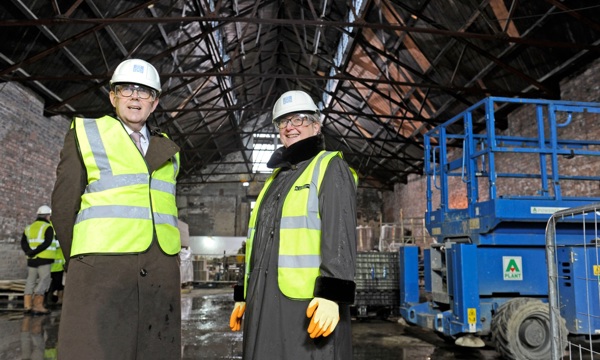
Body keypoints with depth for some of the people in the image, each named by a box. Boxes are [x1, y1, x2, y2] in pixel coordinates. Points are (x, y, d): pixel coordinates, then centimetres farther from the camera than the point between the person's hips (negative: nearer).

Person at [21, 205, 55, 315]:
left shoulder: (29, 227, 15)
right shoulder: (48, 227, -6)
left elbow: (23, 242, 3)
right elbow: (47, 243, -19)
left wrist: (29, 252, -9)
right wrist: (35, 252, -17)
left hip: (31, 259, 7)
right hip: (44, 259, -7)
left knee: (31, 281, 13)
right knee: (44, 280, -4)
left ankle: (27, 305, 12)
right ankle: (37, 305, -9)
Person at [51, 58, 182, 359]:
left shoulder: (168, 150, 18)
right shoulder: (85, 133, 9)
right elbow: (64, 205, 6)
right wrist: (80, 264, 7)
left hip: (160, 275, 3)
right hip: (101, 272, -3)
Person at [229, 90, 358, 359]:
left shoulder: (329, 167, 0)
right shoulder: (276, 178, 22)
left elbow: (340, 233, -13)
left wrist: (333, 295, -23)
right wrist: (243, 296, 20)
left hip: (308, 301, -7)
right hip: (264, 301, 7)